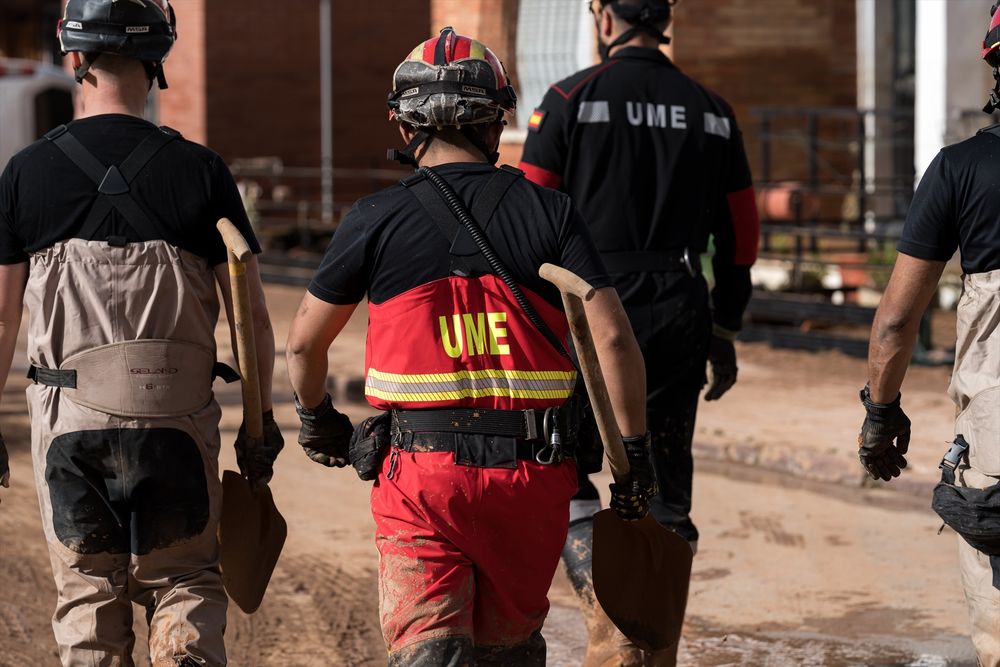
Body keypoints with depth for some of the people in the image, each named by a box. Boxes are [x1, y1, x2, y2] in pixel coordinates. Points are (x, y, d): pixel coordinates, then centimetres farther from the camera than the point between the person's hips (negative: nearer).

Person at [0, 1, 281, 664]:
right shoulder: (200, 170, -3)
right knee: (186, 582, 14)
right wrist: (261, 421, 9)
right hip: (179, 420, 0)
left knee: (88, 594, 13)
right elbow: (251, 315, -1)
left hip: (69, 418, 0)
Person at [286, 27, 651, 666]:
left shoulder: (377, 219, -1)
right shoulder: (549, 211, 0)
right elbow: (612, 338, -7)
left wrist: (317, 418, 28)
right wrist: (635, 452, 3)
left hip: (421, 471, -2)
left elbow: (305, 342, 9)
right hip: (533, 471, 2)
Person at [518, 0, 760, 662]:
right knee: (664, 492, 11)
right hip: (680, 320, 4)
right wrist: (725, 333, 19)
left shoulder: (570, 100, -4)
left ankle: (604, 609, -12)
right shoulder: (712, 111, 8)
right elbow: (741, 236, 11)